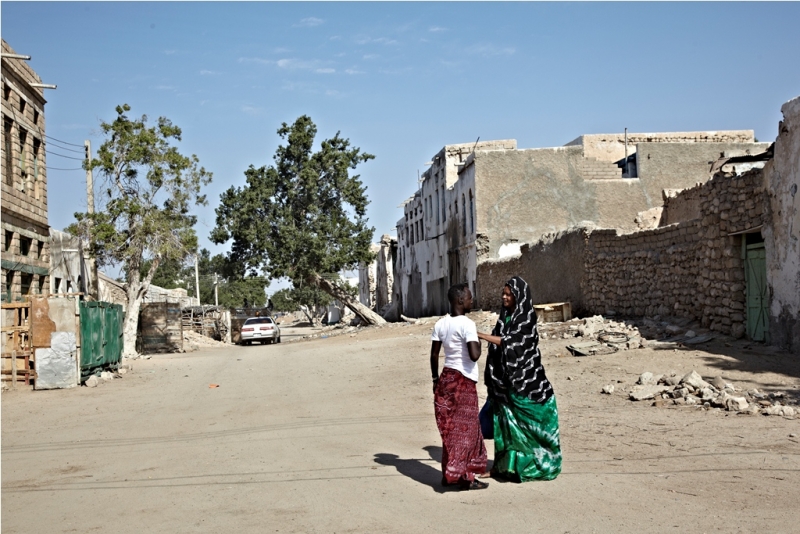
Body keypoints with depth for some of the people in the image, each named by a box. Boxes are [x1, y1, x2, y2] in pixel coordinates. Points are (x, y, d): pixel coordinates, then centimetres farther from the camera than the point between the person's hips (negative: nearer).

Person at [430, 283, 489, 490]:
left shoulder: (440, 324, 5)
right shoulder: (467, 324, -16)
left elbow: (434, 355, 9)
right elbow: (474, 355, -24)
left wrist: (435, 379, 19)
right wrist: (478, 344, -4)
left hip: (446, 378, 7)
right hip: (464, 381, -7)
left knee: (450, 427, 14)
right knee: (465, 429, 2)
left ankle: (449, 474, 21)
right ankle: (463, 476, 5)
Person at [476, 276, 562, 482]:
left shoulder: (526, 318, -11)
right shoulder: (504, 316, 11)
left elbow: (510, 341, -21)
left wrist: (482, 335, -25)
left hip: (523, 378, -7)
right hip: (505, 379, 7)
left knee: (526, 420, -1)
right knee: (505, 418, 9)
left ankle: (531, 463, 8)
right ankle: (507, 464, 16)